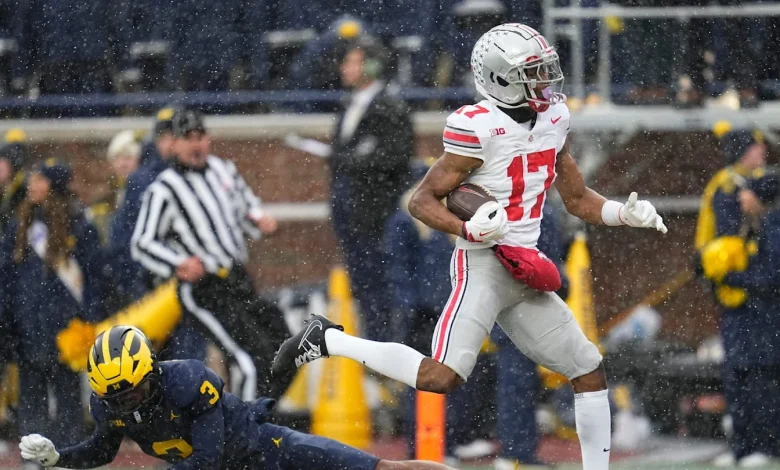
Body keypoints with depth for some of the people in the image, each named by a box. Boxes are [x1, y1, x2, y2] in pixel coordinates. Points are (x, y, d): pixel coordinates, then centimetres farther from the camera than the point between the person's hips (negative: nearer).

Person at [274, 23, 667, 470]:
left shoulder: (553, 119, 9)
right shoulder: (478, 127, -15)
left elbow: (579, 199, 20)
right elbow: (423, 200, -12)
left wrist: (625, 213, 3)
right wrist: (469, 230, -28)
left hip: (525, 272, 8)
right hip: (483, 265, -8)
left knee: (590, 373, 10)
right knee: (441, 377, -22)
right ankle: (328, 339, -7)